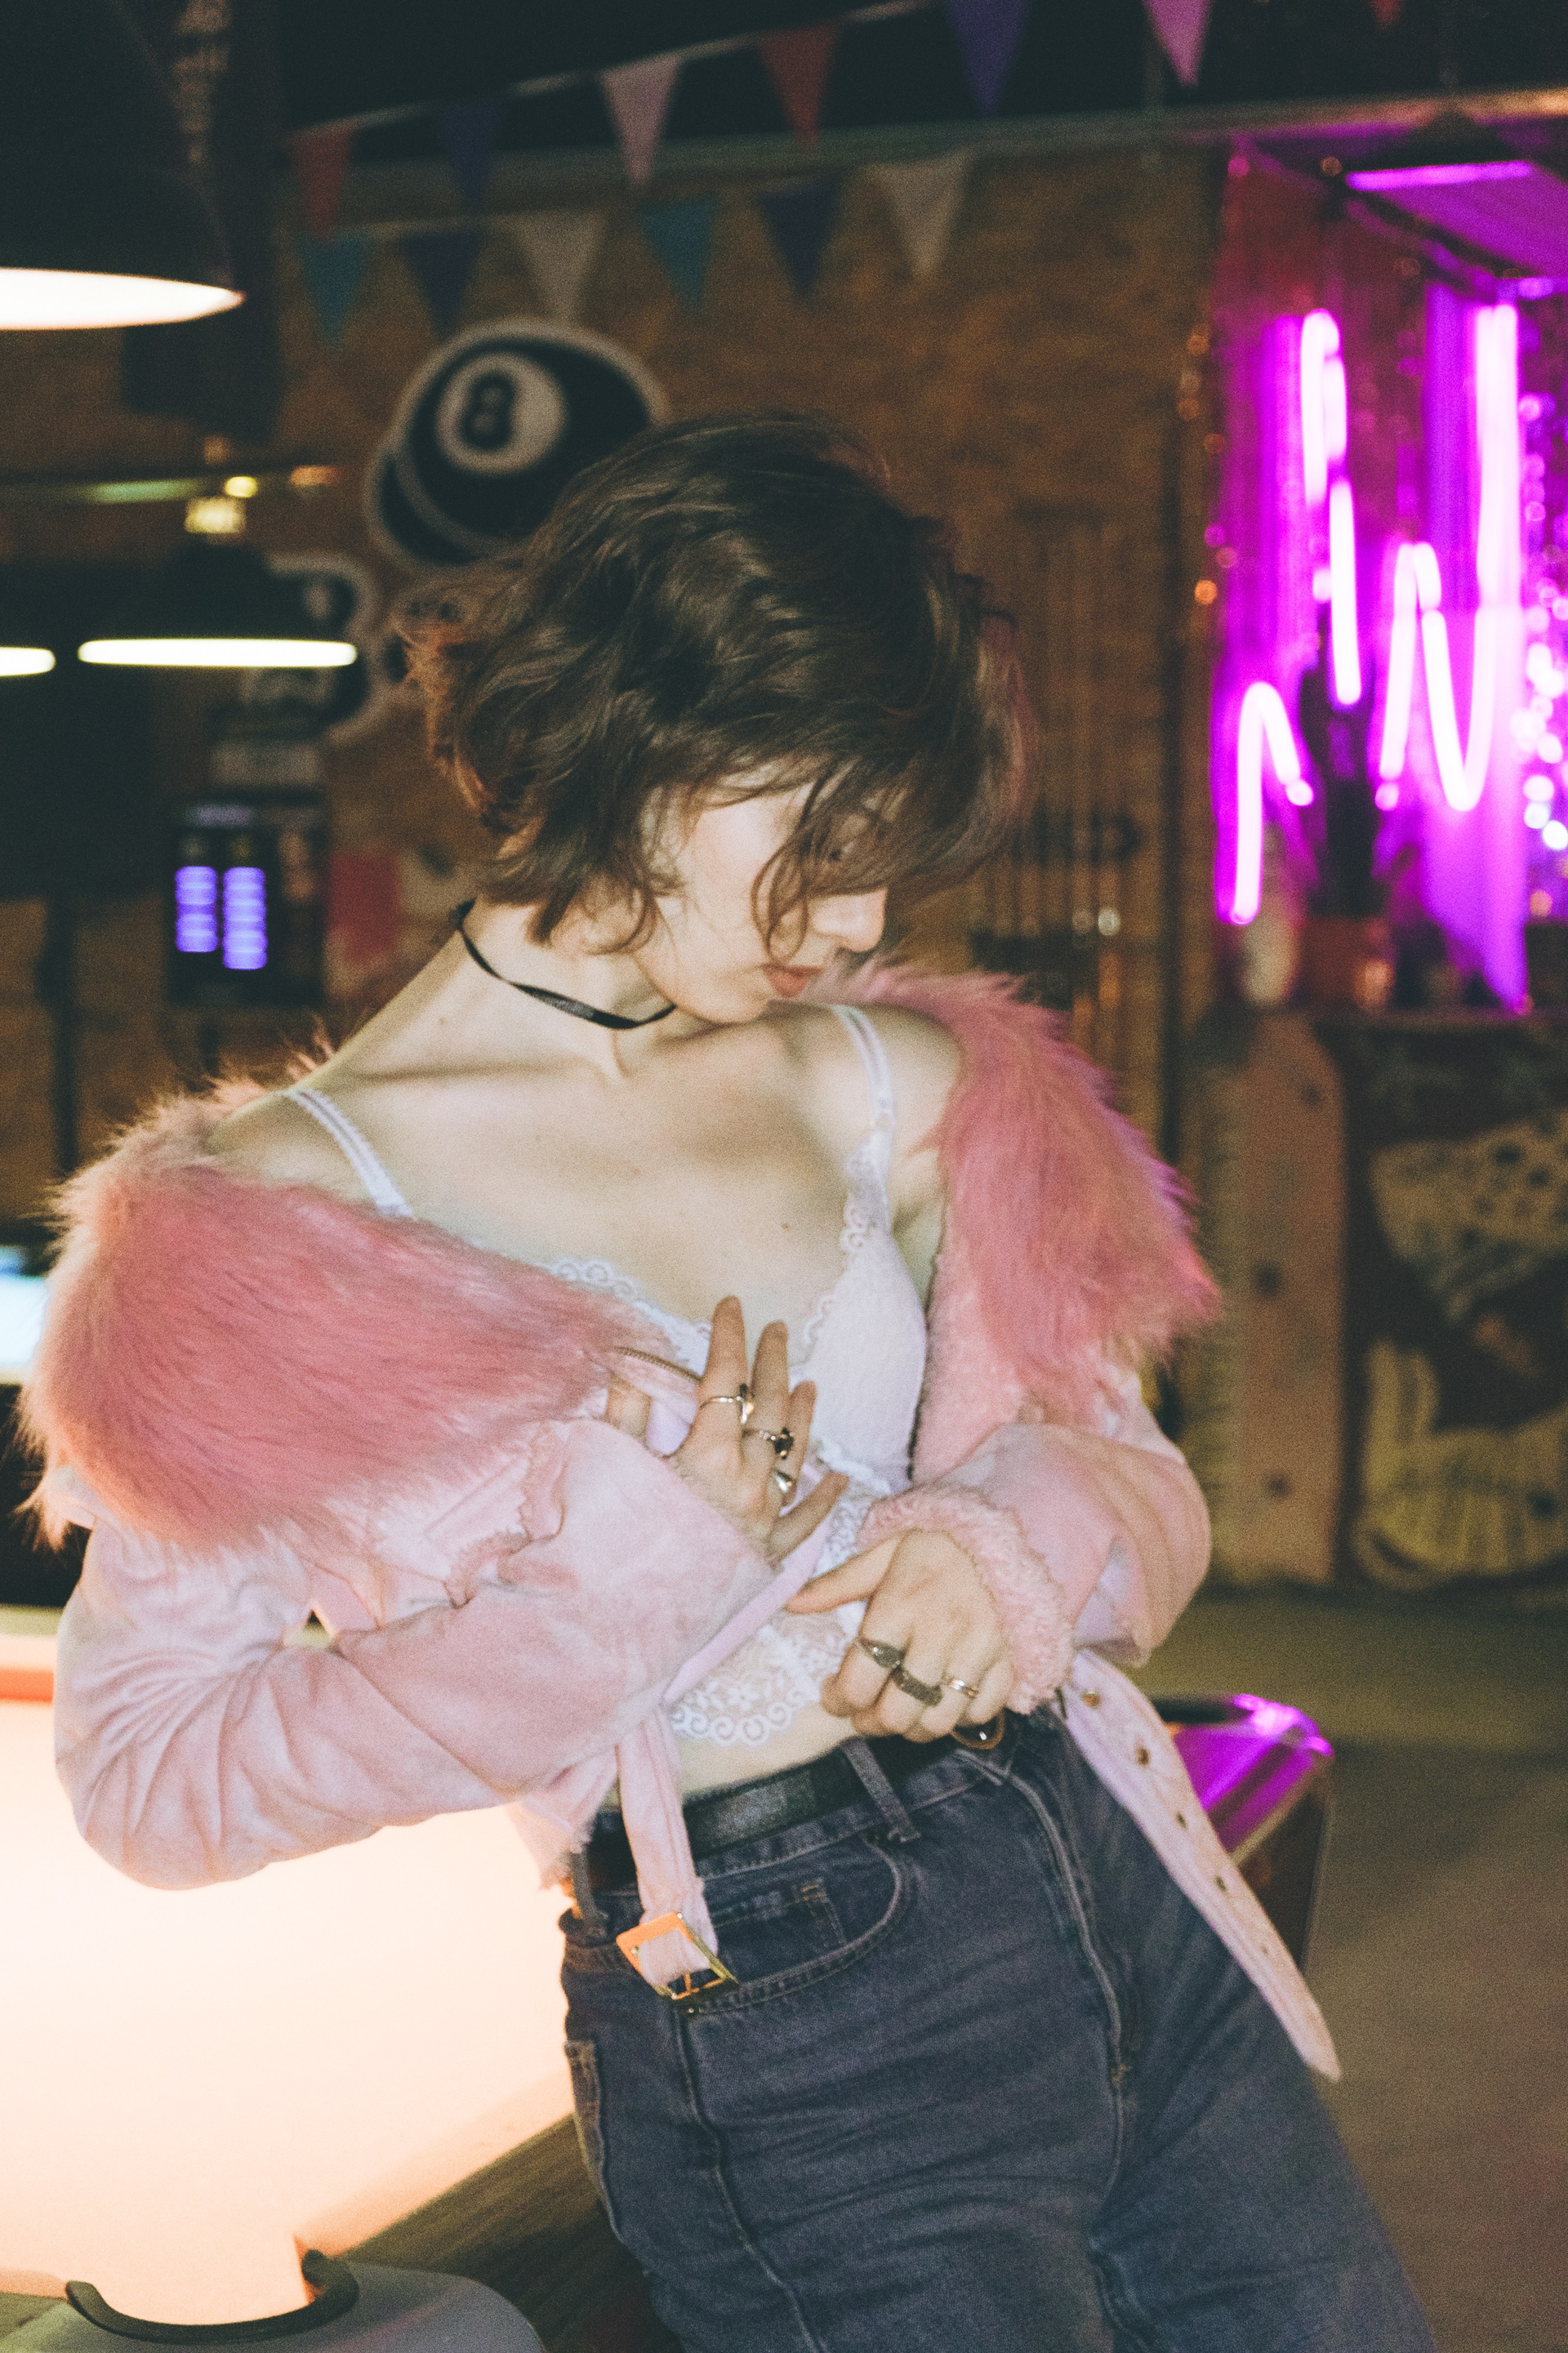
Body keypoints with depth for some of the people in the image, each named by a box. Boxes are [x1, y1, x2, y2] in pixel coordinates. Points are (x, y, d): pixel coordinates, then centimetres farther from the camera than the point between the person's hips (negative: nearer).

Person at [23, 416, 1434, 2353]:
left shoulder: (881, 1079, 8)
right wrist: (628, 1565, -18)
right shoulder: (301, 1202, -9)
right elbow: (146, 1772, -11)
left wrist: (1021, 1536, -13)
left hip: (1126, 1887, 6)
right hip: (787, 2031, -6)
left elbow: (1129, 1466, 12)